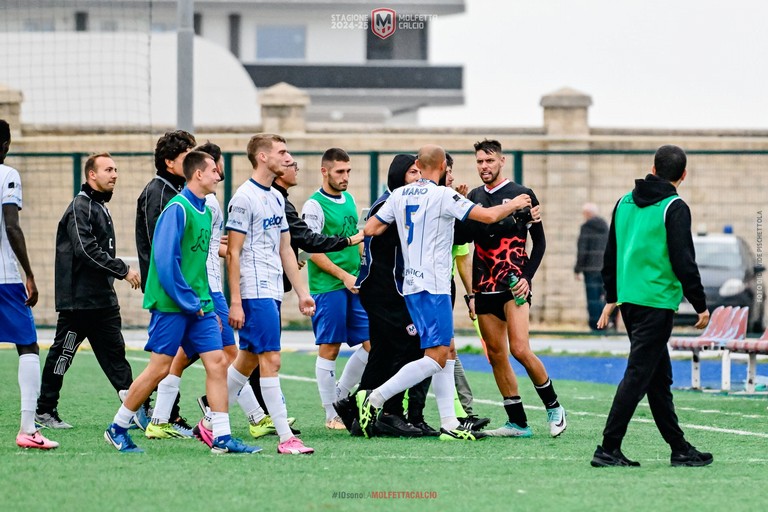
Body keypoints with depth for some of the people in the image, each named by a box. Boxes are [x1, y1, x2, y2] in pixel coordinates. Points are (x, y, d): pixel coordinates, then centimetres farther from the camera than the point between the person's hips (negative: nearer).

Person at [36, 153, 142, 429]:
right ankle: (44, 411, 8)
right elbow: (86, 250, -22)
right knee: (62, 354, 0)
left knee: (115, 354, 5)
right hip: (78, 300, -9)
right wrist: (122, 270, -21)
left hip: (103, 300, 9)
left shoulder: (100, 207, 18)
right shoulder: (80, 206, -12)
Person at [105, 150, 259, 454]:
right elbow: (165, 259, -19)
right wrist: (188, 302, -17)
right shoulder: (177, 209, -13)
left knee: (217, 362, -1)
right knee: (160, 368, -4)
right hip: (172, 304, -8)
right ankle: (117, 429, 10)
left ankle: (221, 438, -1)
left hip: (198, 305, 8)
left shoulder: (204, 212, 13)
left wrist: (208, 306, 16)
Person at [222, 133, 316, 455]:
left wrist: (302, 293, 17)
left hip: (273, 292, 9)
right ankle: (286, 438, -10)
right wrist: (235, 302, -15)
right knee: (270, 360, -10)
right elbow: (233, 253, -12)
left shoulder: (276, 198, 16)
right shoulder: (245, 198, -10)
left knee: (248, 359, 11)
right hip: (255, 292, -9)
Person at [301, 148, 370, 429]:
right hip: (327, 287, -8)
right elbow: (313, 250, -13)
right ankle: (331, 414, 4)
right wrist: (343, 275, -17)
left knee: (372, 343, 3)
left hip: (354, 285, 8)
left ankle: (339, 397, 18)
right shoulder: (314, 205, -9)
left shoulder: (348, 199, 14)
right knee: (329, 349, -2)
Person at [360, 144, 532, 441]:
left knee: (445, 352, 11)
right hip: (433, 288, -9)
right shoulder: (442, 196, -12)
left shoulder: (400, 195, 8)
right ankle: (375, 398, -15)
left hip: (412, 285, 9)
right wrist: (514, 205, 4)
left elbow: (370, 229, 11)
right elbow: (488, 216, -15)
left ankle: (449, 424, 7)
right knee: (436, 358, -10)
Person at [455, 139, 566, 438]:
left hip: (514, 283, -6)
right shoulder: (475, 197, 13)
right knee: (496, 354, 3)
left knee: (519, 348, -17)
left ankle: (553, 407, 1)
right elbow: (463, 237, 11)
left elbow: (539, 242, 0)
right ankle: (518, 422, 8)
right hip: (485, 288, 6)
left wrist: (527, 277, -11)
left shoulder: (521, 195, -2)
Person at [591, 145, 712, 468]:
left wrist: (611, 298, 28)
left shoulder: (624, 203, 12)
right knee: (638, 376, -6)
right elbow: (684, 262, -15)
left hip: (629, 301, 8)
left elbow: (611, 255, 19)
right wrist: (701, 305, -7)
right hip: (657, 303, -8)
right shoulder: (674, 208, -10)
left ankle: (679, 448, 18)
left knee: (659, 377, 13)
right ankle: (608, 449, -9)